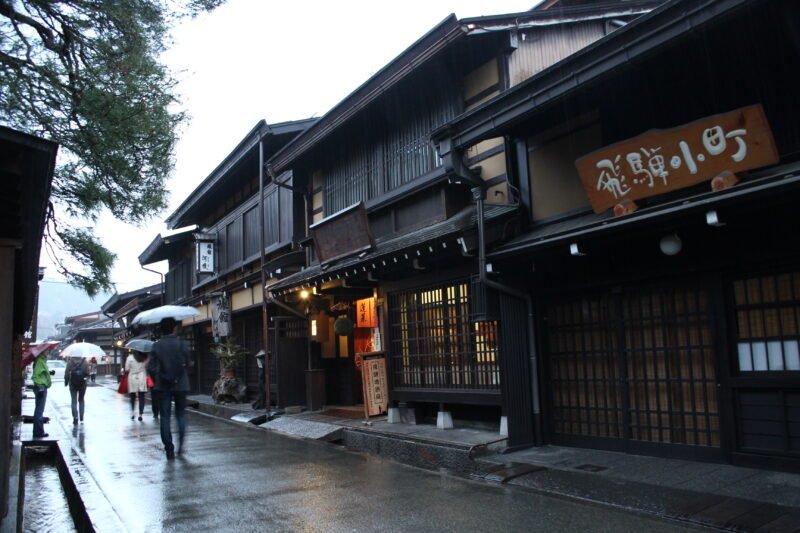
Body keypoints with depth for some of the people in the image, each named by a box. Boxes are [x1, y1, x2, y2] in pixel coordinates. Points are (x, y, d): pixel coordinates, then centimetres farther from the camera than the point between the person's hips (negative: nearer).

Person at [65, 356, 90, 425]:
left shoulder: (70, 361, -6)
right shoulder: (85, 362, -5)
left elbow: (67, 373, -7)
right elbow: (87, 373, -6)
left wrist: (66, 382, 5)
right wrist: (86, 379, 11)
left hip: (73, 384, -1)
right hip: (82, 384, 1)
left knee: (74, 401, 3)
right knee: (81, 400, 17)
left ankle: (75, 418, -7)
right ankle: (81, 417, 20)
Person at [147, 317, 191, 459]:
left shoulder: (157, 346, -2)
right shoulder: (181, 343, -7)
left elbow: (151, 367, -4)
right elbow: (187, 363, -6)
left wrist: (157, 380, 9)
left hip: (163, 385, 1)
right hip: (179, 385, -1)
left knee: (165, 417, 6)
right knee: (181, 414, 15)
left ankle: (169, 450, 3)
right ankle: (180, 445, 6)